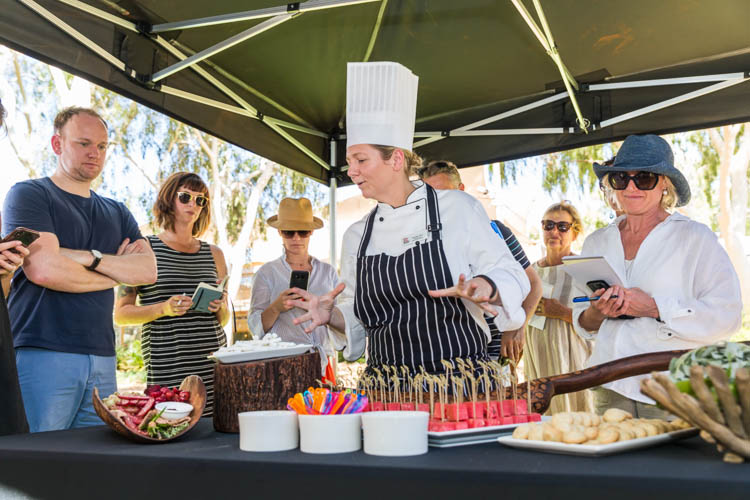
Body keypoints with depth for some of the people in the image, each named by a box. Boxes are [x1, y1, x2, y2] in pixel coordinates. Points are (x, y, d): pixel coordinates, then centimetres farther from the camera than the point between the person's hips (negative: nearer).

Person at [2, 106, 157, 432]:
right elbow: (44, 269, -13)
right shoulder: (28, 195, 2)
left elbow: (148, 270, 4)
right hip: (42, 354, -5)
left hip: (102, 358, 6)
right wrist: (117, 273, 1)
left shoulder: (117, 213, 19)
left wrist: (91, 258, -11)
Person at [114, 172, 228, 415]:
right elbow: (120, 313, 2)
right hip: (167, 370, -3)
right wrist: (163, 308, -13)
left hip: (214, 364, 4)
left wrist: (221, 307, 0)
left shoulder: (213, 254, 16)